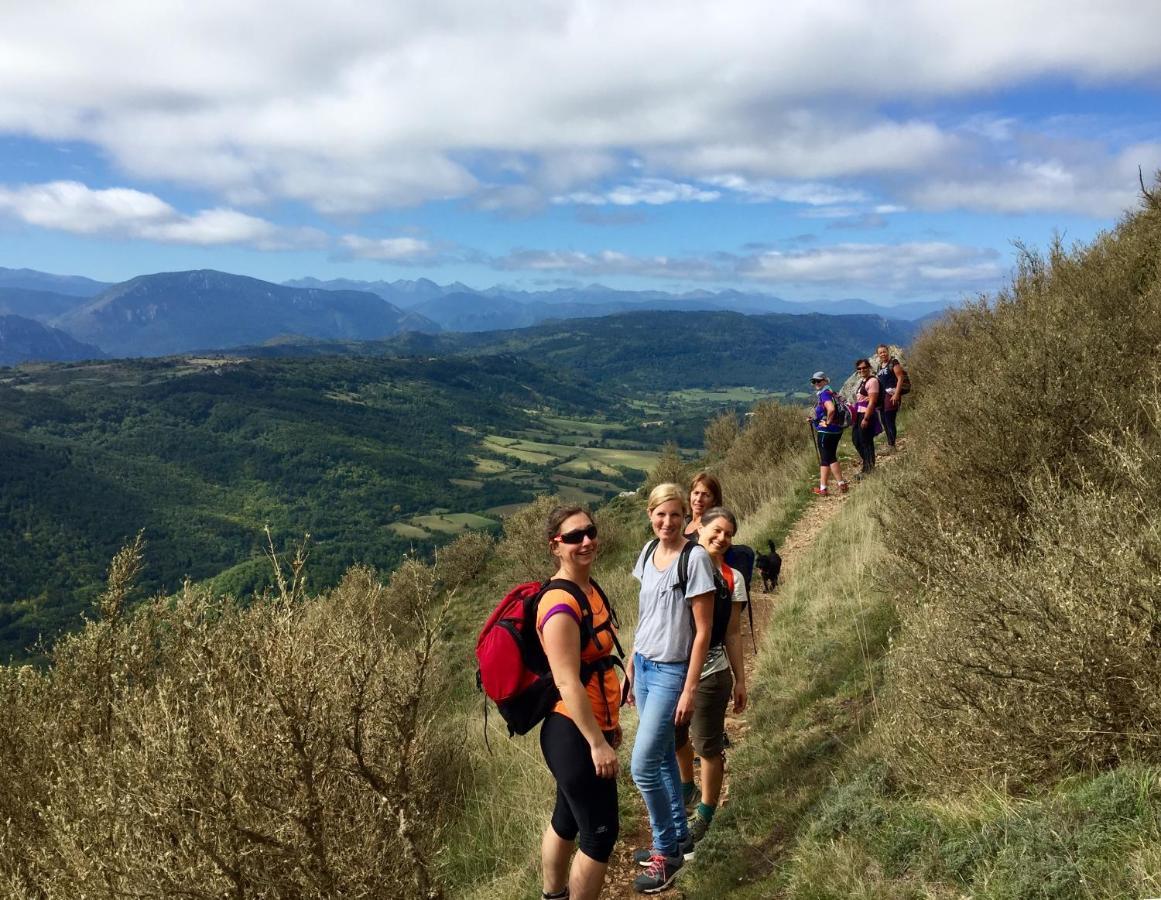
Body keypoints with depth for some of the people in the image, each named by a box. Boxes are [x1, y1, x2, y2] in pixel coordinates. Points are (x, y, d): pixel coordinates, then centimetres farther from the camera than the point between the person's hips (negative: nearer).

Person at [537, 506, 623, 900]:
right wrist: (598, 743, -23)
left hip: (589, 727, 10)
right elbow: (567, 683, -26)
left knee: (567, 819, 23)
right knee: (600, 832, 2)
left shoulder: (589, 589, 7)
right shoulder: (561, 604, -23)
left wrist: (610, 721, 22)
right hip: (574, 734, -10)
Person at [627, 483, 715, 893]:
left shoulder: (695, 558, -16)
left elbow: (703, 631, -14)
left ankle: (666, 852, 12)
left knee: (642, 767, -6)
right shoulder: (649, 552, 5)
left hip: (671, 672, -7)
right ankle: (679, 836, 32)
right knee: (663, 756, 17)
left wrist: (689, 690, -15)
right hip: (644, 666, 7)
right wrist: (631, 667, 14)